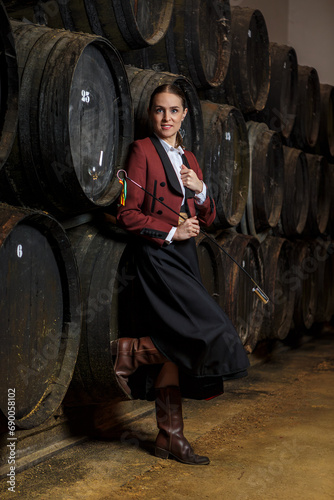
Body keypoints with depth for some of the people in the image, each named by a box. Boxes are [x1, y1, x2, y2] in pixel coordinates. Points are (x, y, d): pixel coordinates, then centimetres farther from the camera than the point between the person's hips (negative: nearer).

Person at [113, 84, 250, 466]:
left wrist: (200, 190, 0)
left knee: (176, 346, 7)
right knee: (211, 331, -17)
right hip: (158, 255, -7)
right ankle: (128, 353, -3)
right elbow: (128, 214, -9)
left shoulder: (189, 160, 18)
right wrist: (172, 231, -14)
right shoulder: (142, 150, -3)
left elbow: (207, 219, 18)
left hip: (184, 255, 7)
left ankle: (170, 435, 15)